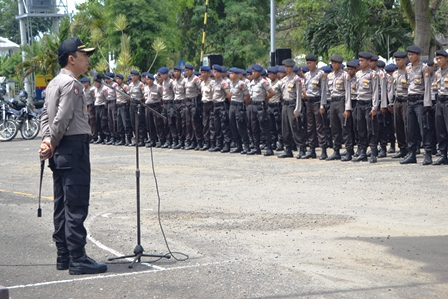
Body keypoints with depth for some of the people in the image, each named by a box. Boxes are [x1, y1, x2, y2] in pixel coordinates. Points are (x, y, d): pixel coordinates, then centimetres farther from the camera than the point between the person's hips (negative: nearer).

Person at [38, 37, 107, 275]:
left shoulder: (53, 83, 17)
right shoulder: (71, 84, -13)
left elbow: (46, 115, 13)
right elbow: (62, 119, -19)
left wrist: (47, 140, 1)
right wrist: (53, 143, -6)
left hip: (60, 151, 10)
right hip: (74, 147, -10)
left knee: (62, 205, 12)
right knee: (76, 207, -8)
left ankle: (63, 256, 18)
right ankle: (78, 260, -7)